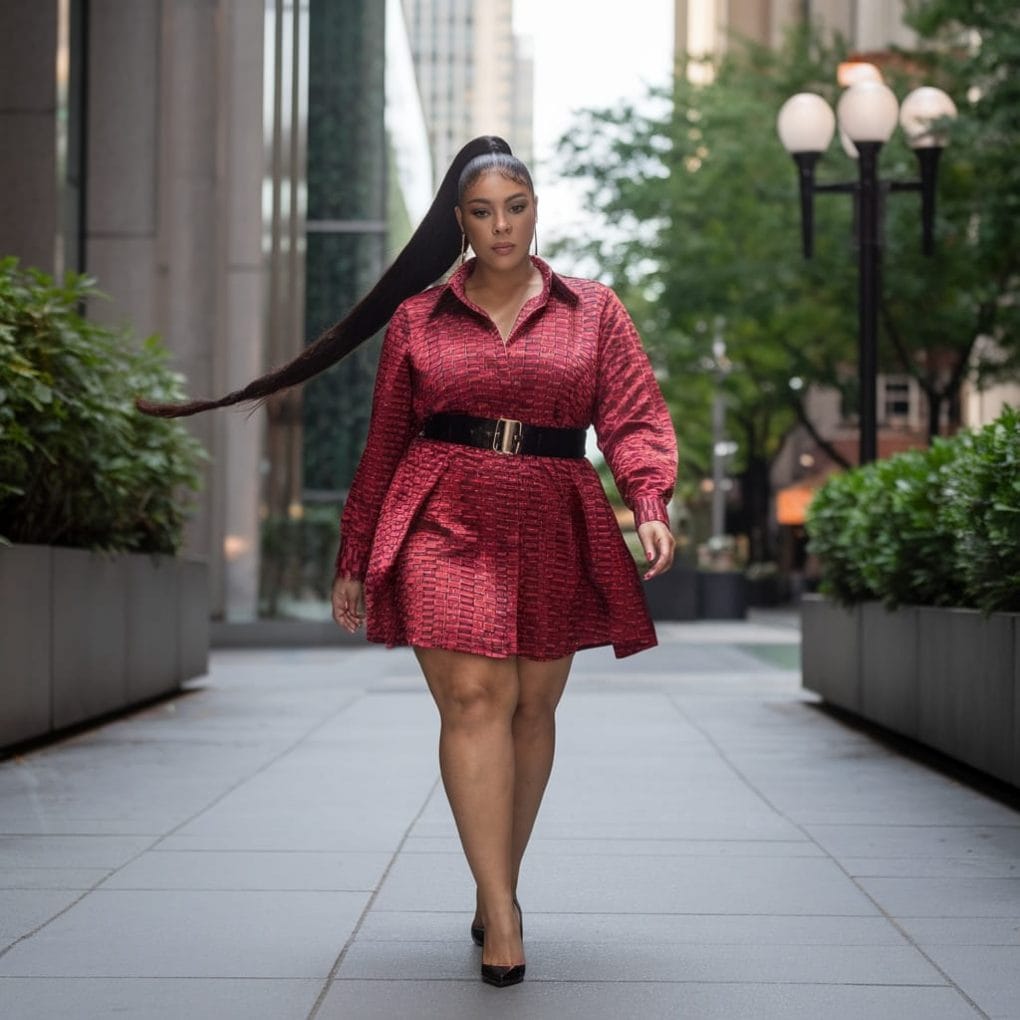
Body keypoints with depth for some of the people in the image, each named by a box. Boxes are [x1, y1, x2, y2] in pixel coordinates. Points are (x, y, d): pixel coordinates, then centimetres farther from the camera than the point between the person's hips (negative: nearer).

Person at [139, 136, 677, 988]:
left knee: (533, 708, 6)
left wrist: (651, 505, -17)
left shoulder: (593, 312, 12)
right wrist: (355, 558, 15)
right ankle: (501, 915, -14)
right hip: (444, 521, -1)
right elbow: (384, 444, 15)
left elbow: (635, 416, 2)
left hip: (553, 531, 2)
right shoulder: (417, 319, 12)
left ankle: (500, 887, 24)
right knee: (473, 696, -15)